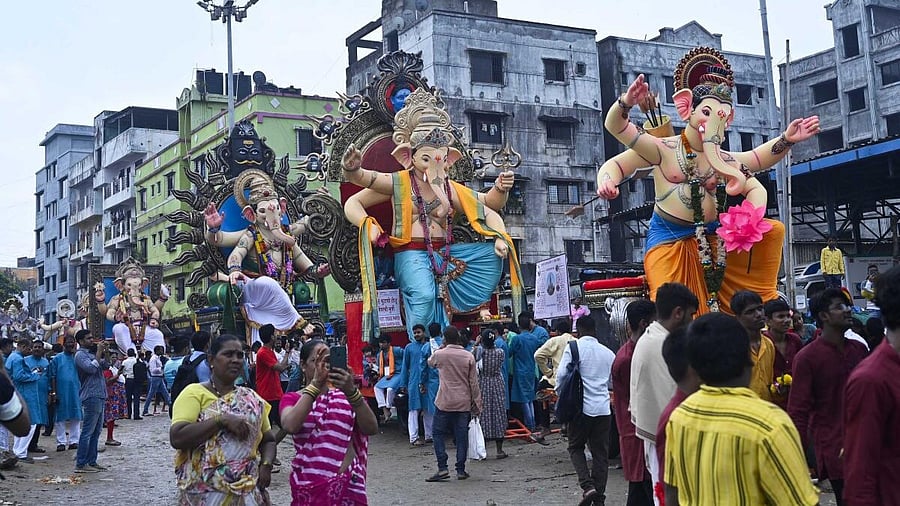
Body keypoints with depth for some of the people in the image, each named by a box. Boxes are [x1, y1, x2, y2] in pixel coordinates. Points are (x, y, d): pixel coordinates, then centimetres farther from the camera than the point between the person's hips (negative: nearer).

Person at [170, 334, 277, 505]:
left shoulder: (251, 399, 10)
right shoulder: (194, 392, -4)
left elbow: (268, 440, 14)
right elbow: (176, 438, -16)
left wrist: (266, 465, -5)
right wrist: (222, 420, -21)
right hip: (205, 491, -4)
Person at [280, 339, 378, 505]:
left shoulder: (345, 396, 7)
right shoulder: (292, 398, 3)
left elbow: (372, 429, -9)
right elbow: (290, 426, -20)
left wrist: (351, 391, -22)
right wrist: (315, 384, -22)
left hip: (348, 483, 2)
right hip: (309, 483, -1)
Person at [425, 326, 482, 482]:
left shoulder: (440, 354, -5)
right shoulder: (469, 356, -2)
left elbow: (430, 362, 20)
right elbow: (474, 382, 1)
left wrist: (441, 347, 25)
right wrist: (477, 404, 7)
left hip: (444, 402, -2)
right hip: (464, 403, 2)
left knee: (439, 434, 8)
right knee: (461, 436, 7)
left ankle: (442, 468, -1)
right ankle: (461, 470, 8)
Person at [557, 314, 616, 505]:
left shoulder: (573, 347, -5)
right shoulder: (608, 352, 9)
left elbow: (561, 375, -12)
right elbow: (614, 381, 19)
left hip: (581, 408, -3)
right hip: (603, 408, 3)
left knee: (576, 447, 13)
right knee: (601, 453, 9)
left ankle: (587, 485, -6)